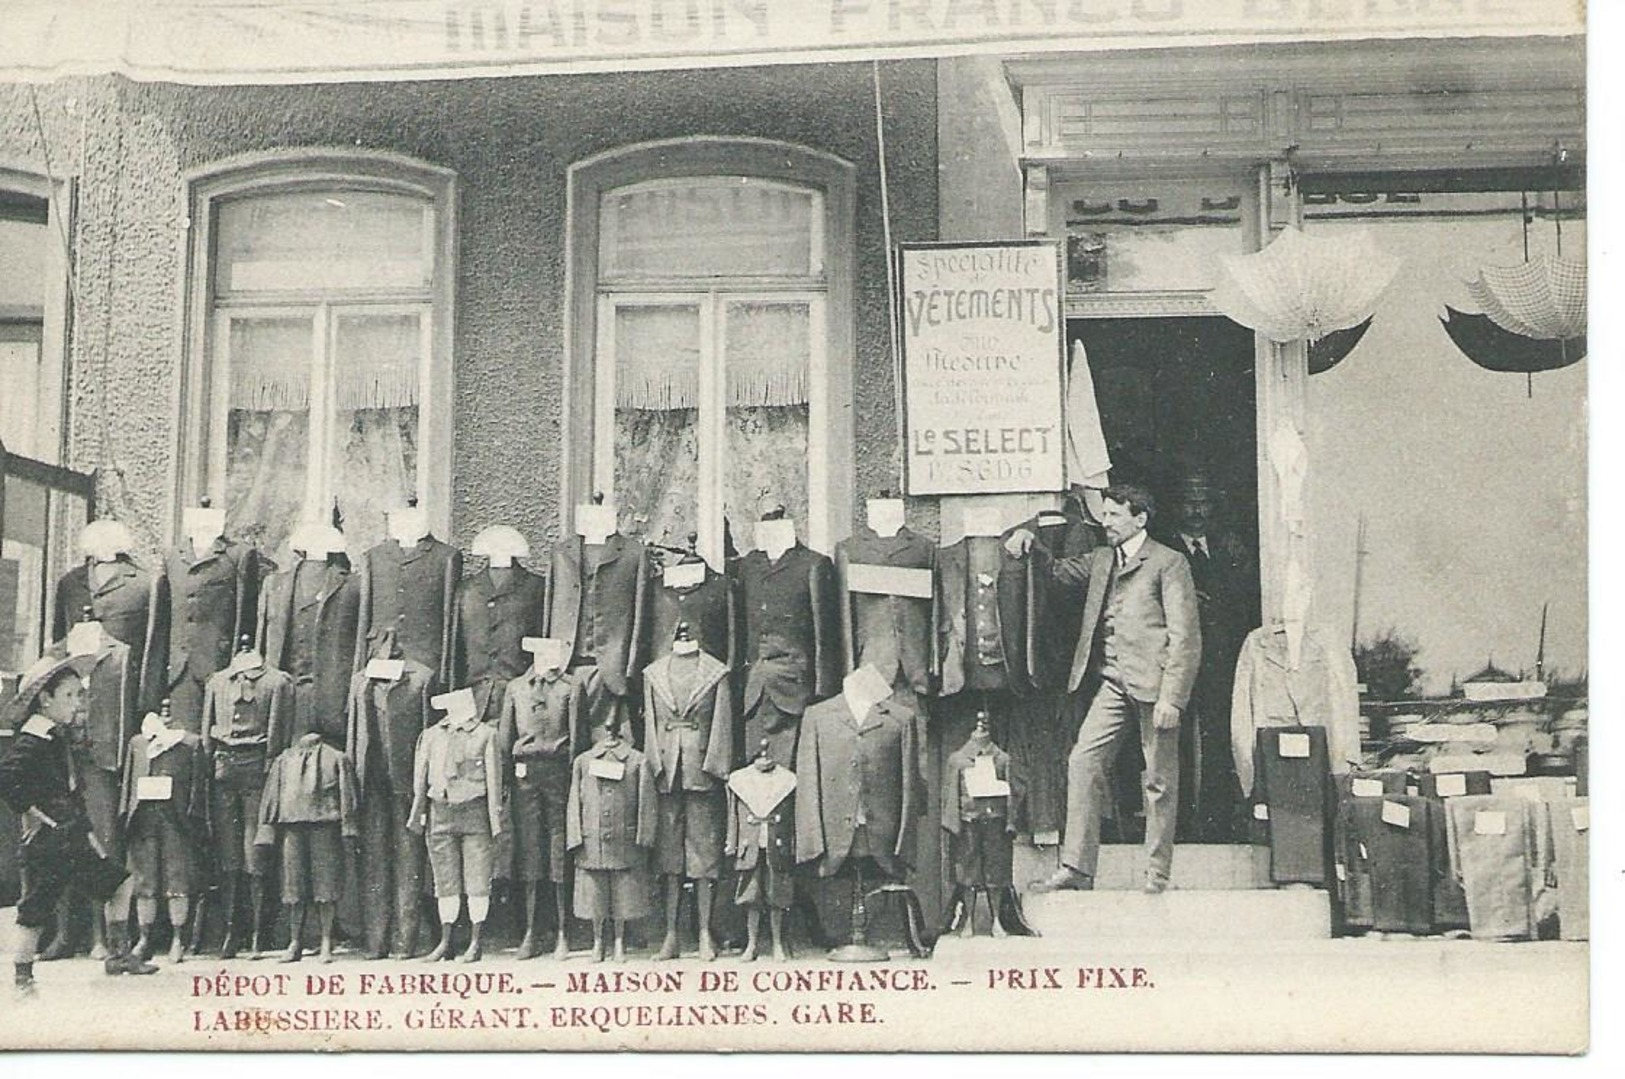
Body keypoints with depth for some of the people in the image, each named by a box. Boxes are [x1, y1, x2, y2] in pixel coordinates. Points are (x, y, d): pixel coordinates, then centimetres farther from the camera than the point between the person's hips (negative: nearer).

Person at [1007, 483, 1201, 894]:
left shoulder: (1168, 563, -3)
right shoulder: (1101, 559, 17)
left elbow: (1185, 637, -8)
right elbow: (1059, 571, 29)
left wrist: (1171, 698, -15)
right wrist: (1030, 545, 7)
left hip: (1152, 683, -6)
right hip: (1113, 683, 6)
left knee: (1159, 780, 0)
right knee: (1083, 762, -5)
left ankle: (1157, 878, 7)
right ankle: (1076, 868, -3)